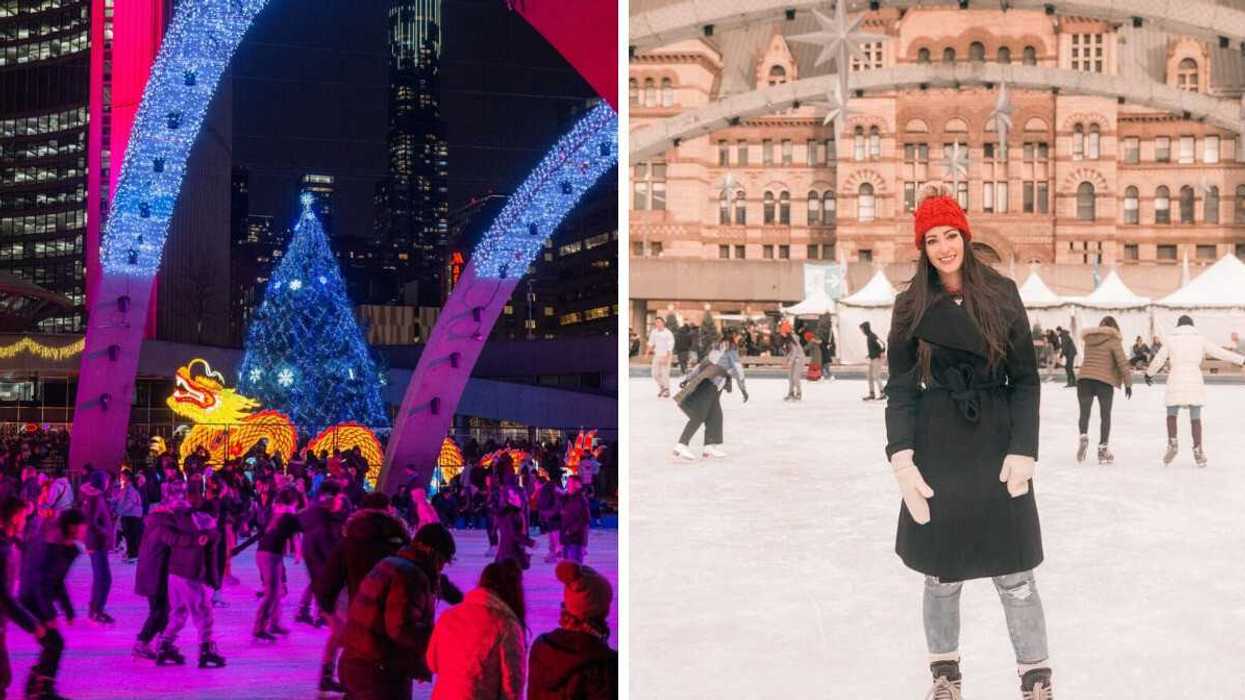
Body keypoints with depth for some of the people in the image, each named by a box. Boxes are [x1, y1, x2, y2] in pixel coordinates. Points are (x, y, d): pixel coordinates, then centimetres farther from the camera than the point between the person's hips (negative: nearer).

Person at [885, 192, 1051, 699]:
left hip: (998, 445, 0)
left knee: (1014, 574, 0)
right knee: (943, 573, 7)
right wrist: (901, 459, -12)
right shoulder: (912, 307, 2)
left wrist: (1023, 451, -7)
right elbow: (900, 390, 1)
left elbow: (1026, 380, 2)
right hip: (938, 449, 0)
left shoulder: (1002, 296, 2)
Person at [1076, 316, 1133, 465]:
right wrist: (1128, 383, 2)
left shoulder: (1089, 338, 11)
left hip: (1084, 379, 2)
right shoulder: (1113, 340, -2)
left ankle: (1083, 437, -20)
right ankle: (1102, 449, 9)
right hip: (1104, 381, -2)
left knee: (1084, 412, 8)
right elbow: (1122, 362, -4)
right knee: (1105, 415, 10)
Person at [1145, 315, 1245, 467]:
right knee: (1196, 418, 6)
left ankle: (1172, 443, -5)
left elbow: (1158, 360, 10)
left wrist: (1149, 374, 27)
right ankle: (1198, 451, 2)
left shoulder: (1171, 340, 5)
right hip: (1195, 382, 1)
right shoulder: (1200, 339, 6)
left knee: (1171, 414, 14)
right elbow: (1221, 353, 6)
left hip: (1176, 381, 0)